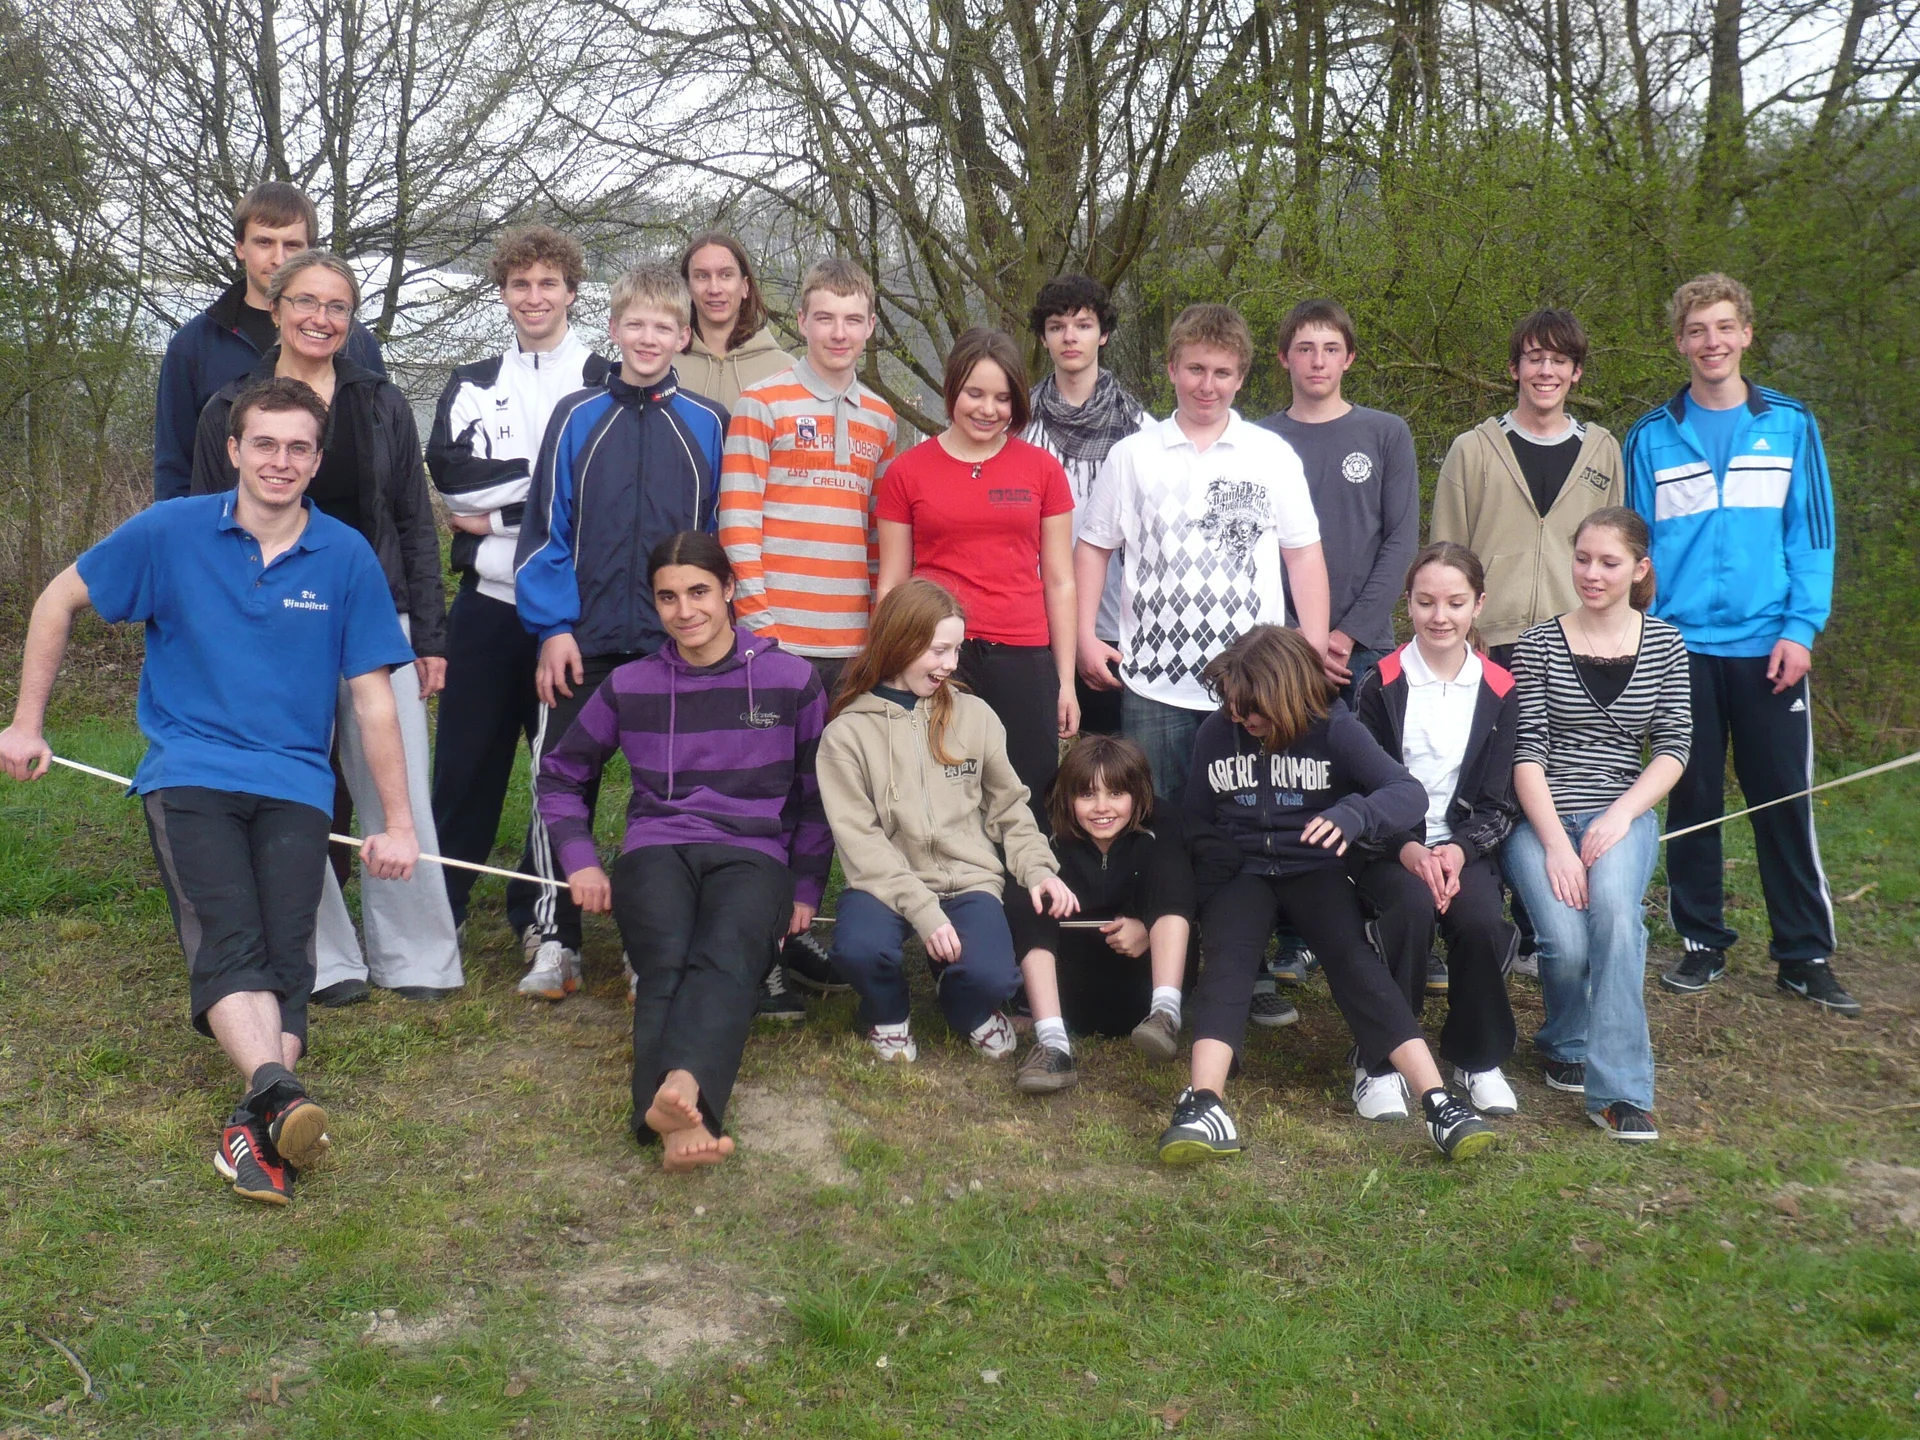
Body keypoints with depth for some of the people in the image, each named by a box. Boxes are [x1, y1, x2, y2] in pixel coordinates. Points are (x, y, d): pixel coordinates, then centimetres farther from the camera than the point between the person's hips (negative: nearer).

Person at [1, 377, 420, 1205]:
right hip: (189, 772, -1)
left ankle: (254, 1122, -31)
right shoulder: (171, 534, 3)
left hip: (294, 784, 2)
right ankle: (280, 1093, -45)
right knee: (227, 941, -25)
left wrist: (398, 824, 5)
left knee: (285, 951, -20)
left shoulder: (346, 558, 4)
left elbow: (372, 698, 6)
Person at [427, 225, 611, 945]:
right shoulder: (470, 385, 15)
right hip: (489, 599, 2)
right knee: (466, 758, 5)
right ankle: (438, 906, 16)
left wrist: (498, 511, -8)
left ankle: (542, 911, 17)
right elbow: (452, 474, -2)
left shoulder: (608, 385, 4)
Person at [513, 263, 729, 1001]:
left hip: (677, 647, 0)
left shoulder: (708, 425, 4)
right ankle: (556, 940, 12)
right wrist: (553, 628, -6)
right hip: (583, 642, 0)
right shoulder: (576, 418, 3)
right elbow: (545, 528, 2)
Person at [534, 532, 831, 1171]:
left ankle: (679, 1089, -63)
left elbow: (815, 795, 17)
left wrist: (805, 888, 10)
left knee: (726, 954, -37)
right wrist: (579, 860, 10)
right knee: (668, 962, -34)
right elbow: (560, 775, 24)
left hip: (752, 855, -1)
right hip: (656, 849, 1)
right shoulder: (630, 686, 13)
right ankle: (683, 1121, -56)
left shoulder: (791, 679, 9)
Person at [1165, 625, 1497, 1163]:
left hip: (1314, 870, -2)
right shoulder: (1217, 732, 2)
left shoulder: (1334, 729, -7)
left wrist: (1352, 815, -41)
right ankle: (1204, 1107, -45)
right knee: (1226, 961, -26)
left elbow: (1410, 793, -20)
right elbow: (1198, 825, 13)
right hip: (1241, 872, 2)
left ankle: (1438, 1103, -36)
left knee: (1353, 960, -26)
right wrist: (1212, 894, -3)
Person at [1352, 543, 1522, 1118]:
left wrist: (1459, 850, -17)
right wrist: (1408, 850, -20)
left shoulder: (1499, 692, 5)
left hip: (1464, 844, 1)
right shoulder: (1382, 685, 1)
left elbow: (1499, 803, 3)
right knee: (1413, 907, -33)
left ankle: (1478, 1059, -4)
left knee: (1481, 920, -29)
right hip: (1391, 845, -1)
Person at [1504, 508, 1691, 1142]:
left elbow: (1673, 750, 2)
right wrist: (1556, 843, -16)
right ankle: (1566, 1046, 9)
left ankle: (1618, 1088, -28)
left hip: (1622, 814, 1)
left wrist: (1619, 816, -13)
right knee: (1566, 940, -25)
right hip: (1541, 816, -1)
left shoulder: (1665, 644, 9)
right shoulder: (1540, 644, 3)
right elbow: (1526, 754, -4)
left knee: (1614, 906, -32)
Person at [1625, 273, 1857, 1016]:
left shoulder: (1790, 425, 4)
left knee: (1783, 799, 2)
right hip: (1683, 647, 1)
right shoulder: (1652, 437, 5)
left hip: (1769, 647, 0)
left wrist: (1800, 628, -8)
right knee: (1693, 800, 7)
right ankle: (1702, 941, 18)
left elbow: (1812, 534, 2)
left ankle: (1805, 954, 11)